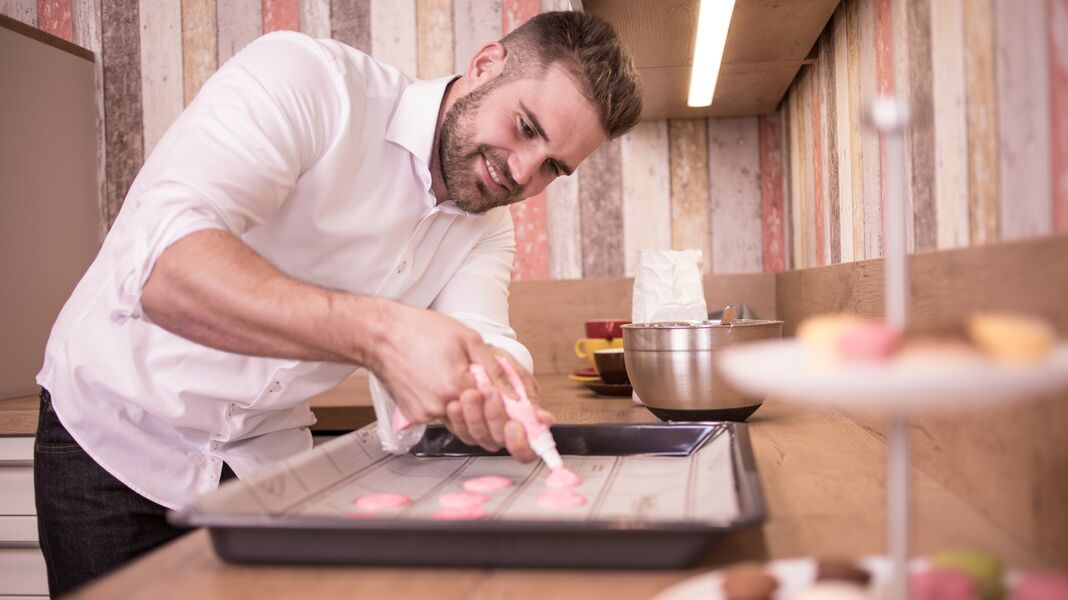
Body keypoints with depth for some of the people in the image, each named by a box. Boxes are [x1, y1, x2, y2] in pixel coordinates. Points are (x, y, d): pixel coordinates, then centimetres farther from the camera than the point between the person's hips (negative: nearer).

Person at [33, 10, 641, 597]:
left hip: (267, 454, 5)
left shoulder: (487, 229, -2)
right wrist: (378, 334, -47)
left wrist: (500, 384, -40)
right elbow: (160, 266, -36)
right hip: (115, 432, -4)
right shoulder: (306, 77, -23)